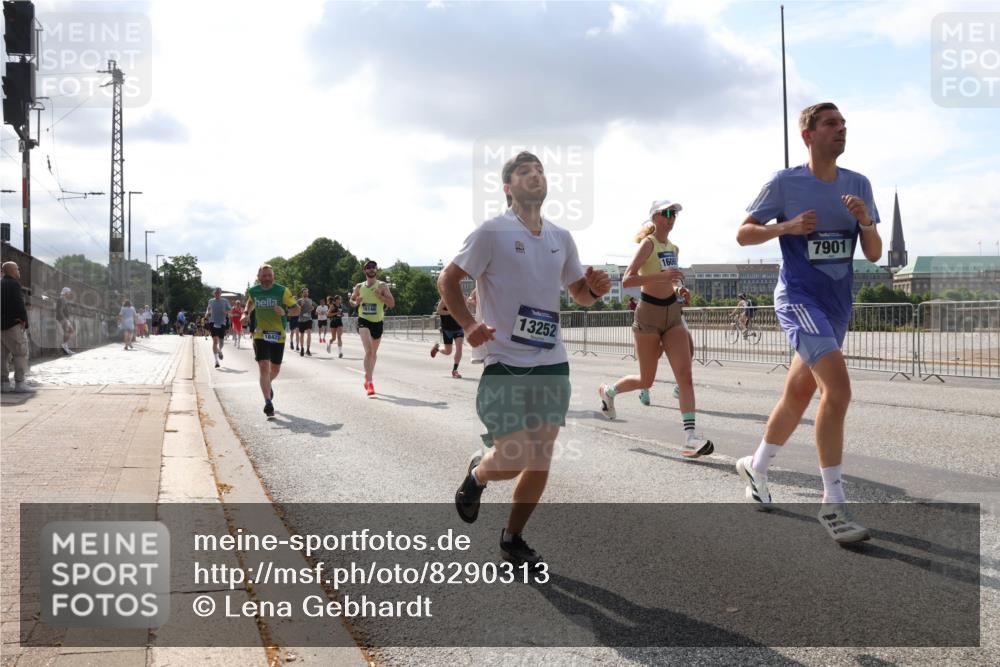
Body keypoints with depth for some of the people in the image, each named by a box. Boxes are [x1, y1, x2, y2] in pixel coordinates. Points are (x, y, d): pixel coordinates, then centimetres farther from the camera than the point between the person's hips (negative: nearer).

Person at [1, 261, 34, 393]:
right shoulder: (13, 284, -12)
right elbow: (19, 304, -21)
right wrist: (24, 319, -9)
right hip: (13, 324, -9)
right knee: (21, 353, -6)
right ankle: (20, 383, -10)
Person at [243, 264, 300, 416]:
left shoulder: (282, 291, -8)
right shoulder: (253, 291, 0)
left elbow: (296, 309, -5)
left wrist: (285, 312, -24)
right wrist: (246, 313, 7)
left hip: (278, 335, 0)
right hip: (260, 335, 0)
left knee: (275, 369, 13)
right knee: (264, 368, -15)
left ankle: (268, 384, 48)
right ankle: (268, 403, -15)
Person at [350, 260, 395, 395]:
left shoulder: (382, 286, 0)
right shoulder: (359, 287, 7)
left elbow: (392, 304, -5)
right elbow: (351, 300, 21)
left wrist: (380, 295, -19)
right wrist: (355, 303, -3)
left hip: (377, 322, 1)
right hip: (363, 321, -1)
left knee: (373, 353, 15)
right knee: (368, 351, -20)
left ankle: (368, 378, 37)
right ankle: (370, 382, -22)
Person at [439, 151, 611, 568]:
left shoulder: (561, 237, 11)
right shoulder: (493, 232, -6)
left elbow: (579, 292, 19)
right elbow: (447, 280, -4)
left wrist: (595, 289, -4)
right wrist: (469, 324, -19)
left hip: (552, 365, 5)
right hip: (506, 364, -5)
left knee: (541, 462, 6)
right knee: (512, 460, -8)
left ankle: (513, 540, 25)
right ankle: (476, 476, 28)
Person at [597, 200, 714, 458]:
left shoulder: (673, 248, 11)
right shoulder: (648, 244, -11)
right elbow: (626, 280, -22)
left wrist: (679, 289, 6)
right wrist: (662, 275, -31)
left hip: (673, 313, 6)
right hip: (649, 313, -6)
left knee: (685, 374, -9)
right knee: (646, 380, 6)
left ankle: (691, 437, -12)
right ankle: (608, 391, 35)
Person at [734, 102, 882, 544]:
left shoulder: (858, 185, 7)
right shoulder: (784, 183, -6)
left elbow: (874, 255, 7)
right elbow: (743, 233, -1)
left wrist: (866, 222, -13)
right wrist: (787, 227, -17)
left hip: (838, 304, 6)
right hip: (798, 298, -6)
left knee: (799, 393, 15)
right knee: (838, 387, -22)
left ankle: (756, 467, 37)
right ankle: (832, 504, -14)